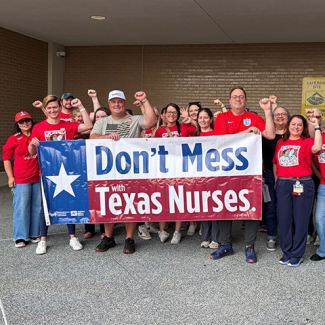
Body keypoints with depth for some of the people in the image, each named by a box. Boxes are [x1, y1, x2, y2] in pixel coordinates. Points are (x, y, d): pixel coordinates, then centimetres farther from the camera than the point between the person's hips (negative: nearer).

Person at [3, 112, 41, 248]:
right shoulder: (13, 139, -1)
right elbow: (6, 159, 4)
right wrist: (10, 176, -3)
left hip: (38, 178, 3)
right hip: (21, 179, -3)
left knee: (37, 206, 9)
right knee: (21, 207, -1)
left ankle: (34, 234, 23)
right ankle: (20, 237, 10)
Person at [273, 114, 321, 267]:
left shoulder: (307, 142, 2)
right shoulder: (280, 142, 13)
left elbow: (317, 148, -20)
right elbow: (275, 162, 18)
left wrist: (317, 128, -13)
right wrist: (276, 179, 11)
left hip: (302, 185, -3)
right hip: (283, 184, 3)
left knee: (300, 220, 3)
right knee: (284, 219, 6)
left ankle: (297, 255, 14)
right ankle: (286, 252, 20)